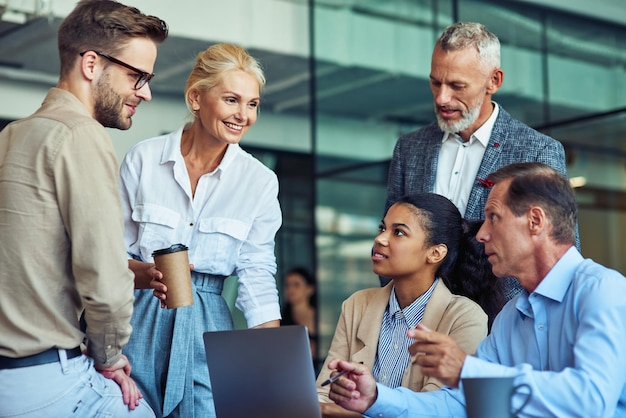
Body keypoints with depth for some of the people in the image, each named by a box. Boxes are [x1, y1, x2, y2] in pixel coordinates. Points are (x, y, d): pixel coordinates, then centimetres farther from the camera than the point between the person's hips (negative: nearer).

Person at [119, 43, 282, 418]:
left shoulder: (259, 181, 0)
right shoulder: (144, 158, -1)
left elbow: (258, 276, -1)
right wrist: (146, 274, -20)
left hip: (206, 330, 1)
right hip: (139, 324, 0)